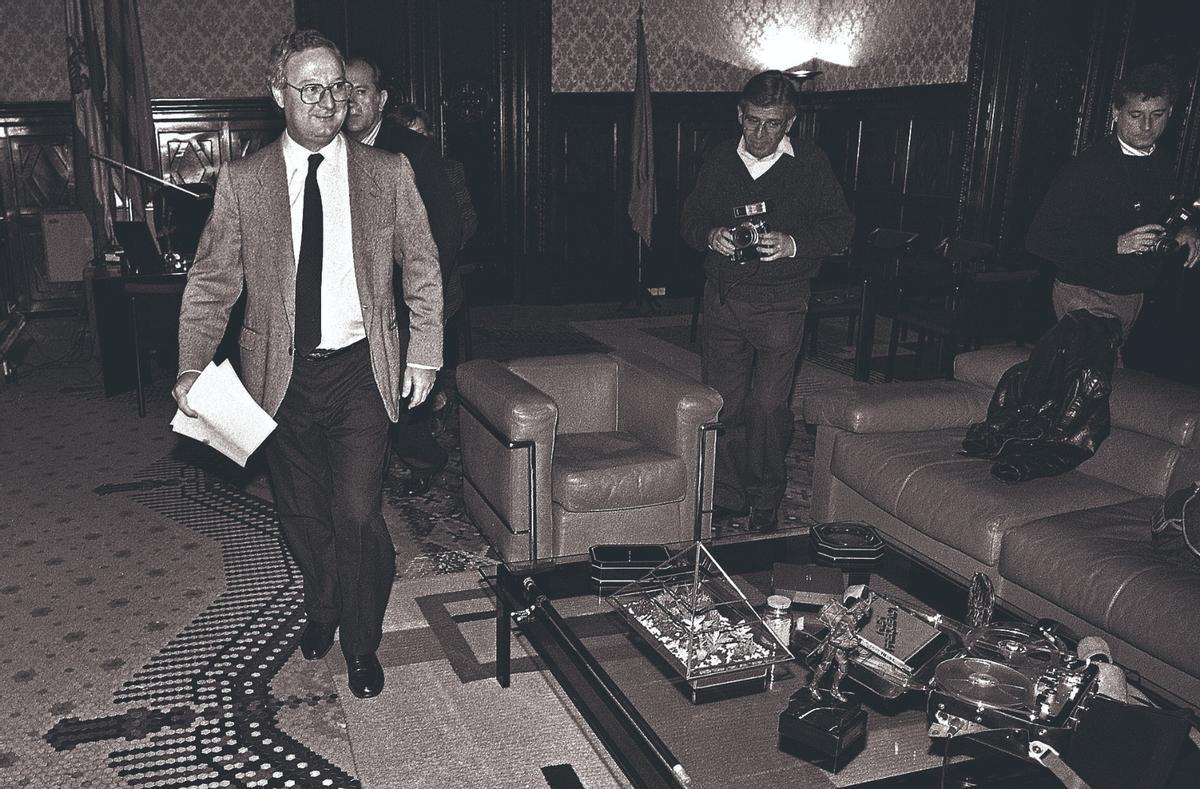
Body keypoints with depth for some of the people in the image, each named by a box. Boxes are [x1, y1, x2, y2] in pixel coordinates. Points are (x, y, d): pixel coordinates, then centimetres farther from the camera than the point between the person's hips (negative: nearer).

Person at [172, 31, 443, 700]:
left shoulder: (389, 174, 0)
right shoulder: (242, 182, 0)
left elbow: (423, 271, 5)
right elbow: (211, 283, 2)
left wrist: (424, 354, -2)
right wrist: (192, 369, -7)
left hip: (361, 369, -1)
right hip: (282, 374, 2)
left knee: (356, 513, -7)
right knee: (303, 512, 14)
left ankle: (362, 643, 17)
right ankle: (322, 609, 42)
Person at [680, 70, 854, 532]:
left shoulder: (810, 163, 0)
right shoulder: (719, 161, 9)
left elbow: (840, 226, 0)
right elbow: (690, 218, 15)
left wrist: (794, 244, -18)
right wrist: (710, 235, -8)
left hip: (780, 304, -3)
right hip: (722, 298, 3)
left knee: (769, 404, -4)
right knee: (722, 401, 5)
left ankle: (766, 497, 14)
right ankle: (727, 494, 19)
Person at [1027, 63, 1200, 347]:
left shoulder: (1162, 162, 6)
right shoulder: (1084, 168, -17)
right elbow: (1038, 239, -21)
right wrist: (1116, 244, -25)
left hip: (1134, 295, 7)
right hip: (1084, 294, -7)